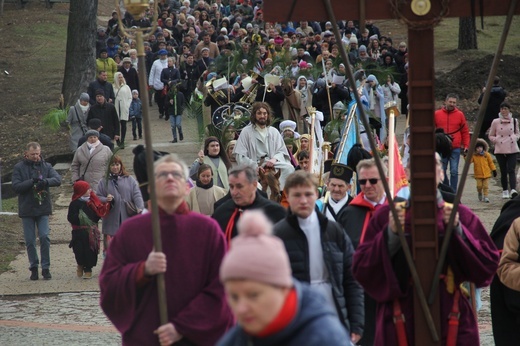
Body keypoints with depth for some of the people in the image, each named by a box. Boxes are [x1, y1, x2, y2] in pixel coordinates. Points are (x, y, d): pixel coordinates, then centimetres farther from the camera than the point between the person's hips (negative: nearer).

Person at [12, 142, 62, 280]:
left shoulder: (46, 166, 5)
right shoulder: (19, 168, -1)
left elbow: (58, 179, -8)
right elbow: (16, 186, -9)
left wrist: (45, 181, -27)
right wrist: (32, 181, -21)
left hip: (43, 208, 1)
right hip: (27, 209, -1)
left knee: (44, 237, -7)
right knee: (30, 240, 4)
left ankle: (46, 267, 2)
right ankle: (34, 267, 16)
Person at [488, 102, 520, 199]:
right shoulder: (496, 122, 2)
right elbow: (491, 136, 11)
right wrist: (497, 141, -7)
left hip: (512, 150, 0)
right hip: (500, 150, 0)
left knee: (511, 170, -13)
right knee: (503, 172, 5)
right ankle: (505, 191, 18)